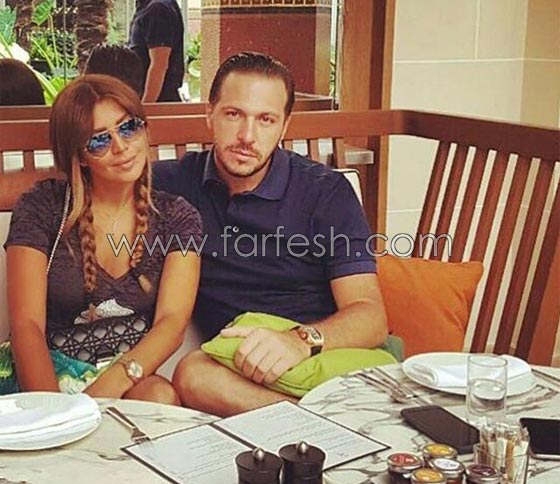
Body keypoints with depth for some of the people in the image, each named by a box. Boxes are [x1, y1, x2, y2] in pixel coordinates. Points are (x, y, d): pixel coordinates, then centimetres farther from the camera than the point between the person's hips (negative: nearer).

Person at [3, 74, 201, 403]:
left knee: (160, 396, -33)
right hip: (52, 377, -1)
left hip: (131, 381, 2)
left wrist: (109, 385, -28)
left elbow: (172, 322, -8)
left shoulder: (177, 218, 6)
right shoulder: (41, 208, 1)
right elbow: (27, 324, -8)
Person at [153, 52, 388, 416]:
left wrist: (303, 341, -30)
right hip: (228, 366, 3)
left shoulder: (326, 192, 2)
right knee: (193, 373, -32)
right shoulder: (172, 184, 9)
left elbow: (371, 317, -7)